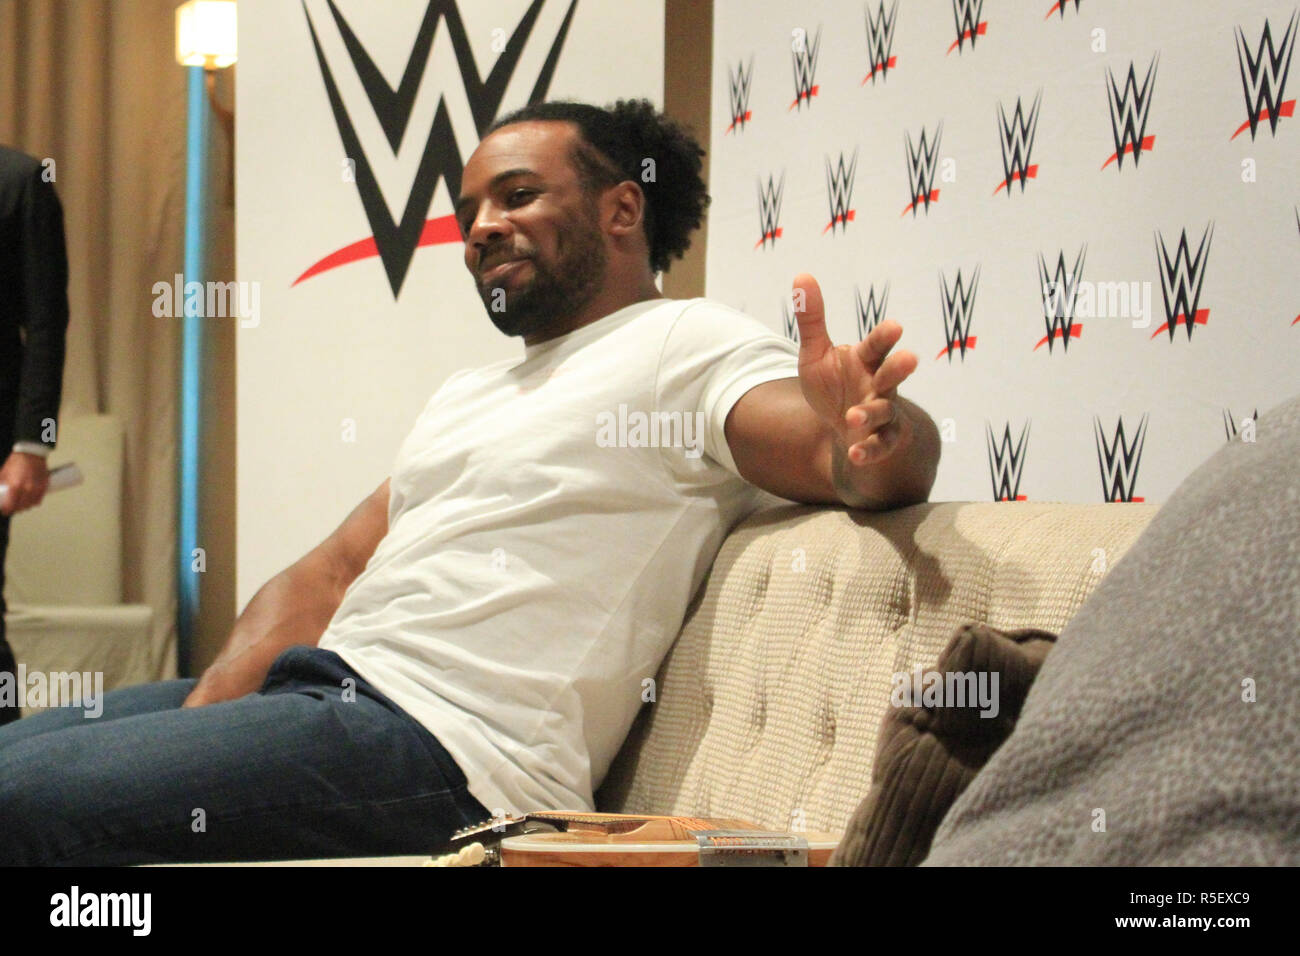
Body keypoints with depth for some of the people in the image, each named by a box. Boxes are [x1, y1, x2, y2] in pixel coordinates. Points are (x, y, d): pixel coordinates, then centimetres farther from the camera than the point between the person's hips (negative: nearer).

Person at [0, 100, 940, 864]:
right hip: (318, 687, 10)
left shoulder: (689, 344, -2)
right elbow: (332, 573, 20)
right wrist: (199, 726, 3)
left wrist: (866, 446, -45)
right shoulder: (468, 393, 26)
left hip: (437, 751, -10)